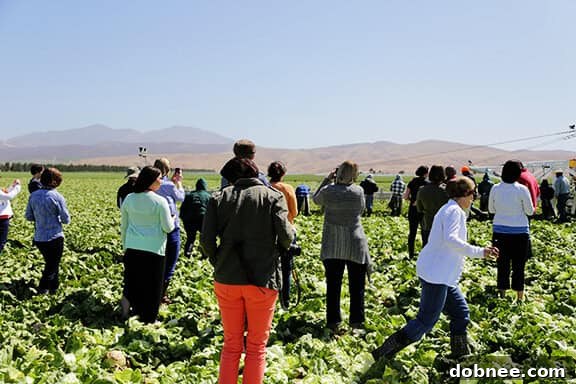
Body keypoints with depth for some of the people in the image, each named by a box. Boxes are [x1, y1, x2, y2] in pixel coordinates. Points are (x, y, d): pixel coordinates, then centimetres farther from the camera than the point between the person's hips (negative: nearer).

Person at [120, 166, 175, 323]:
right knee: (152, 286, 9)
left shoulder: (129, 199, 2)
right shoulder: (160, 201, -12)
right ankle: (148, 320, 18)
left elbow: (123, 226, 10)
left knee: (133, 281, 20)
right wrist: (172, 220, 14)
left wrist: (125, 246, 20)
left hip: (132, 247, 4)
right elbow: (168, 228, -8)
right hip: (154, 249, -4)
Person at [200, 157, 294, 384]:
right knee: (256, 346, 11)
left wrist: (218, 265, 12)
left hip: (227, 280, 2)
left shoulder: (219, 197, 2)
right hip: (262, 280, -2)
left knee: (231, 344, 16)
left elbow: (206, 241, -4)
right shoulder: (273, 196, -2)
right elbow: (286, 237, -12)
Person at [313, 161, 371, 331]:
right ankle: (356, 320, 18)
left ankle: (333, 321, 12)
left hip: (332, 246, 1)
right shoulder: (358, 191, -11)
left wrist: (327, 179, 11)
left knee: (333, 285, 9)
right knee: (356, 285, 12)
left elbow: (316, 199, 12)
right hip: (355, 245, -1)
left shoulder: (328, 191, -10)